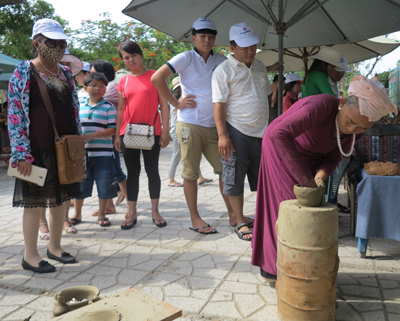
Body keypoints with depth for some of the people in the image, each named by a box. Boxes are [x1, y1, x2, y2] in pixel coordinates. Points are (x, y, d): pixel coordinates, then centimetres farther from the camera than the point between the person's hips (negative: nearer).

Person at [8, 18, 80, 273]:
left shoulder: (66, 74, 13)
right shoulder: (24, 72, -4)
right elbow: (15, 113, -8)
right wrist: (22, 153, -15)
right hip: (37, 149, -6)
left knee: (62, 198, 11)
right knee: (35, 201, 1)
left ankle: (55, 247, 27)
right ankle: (30, 255, 15)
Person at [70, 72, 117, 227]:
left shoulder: (108, 107, -2)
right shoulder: (79, 107, 11)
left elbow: (112, 129, -9)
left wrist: (93, 135, -18)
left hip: (103, 153, -3)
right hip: (82, 153, 3)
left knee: (104, 185, 3)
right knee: (79, 185, 11)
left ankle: (102, 215, 21)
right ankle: (77, 214, 29)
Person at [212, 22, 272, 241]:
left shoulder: (260, 67, 14)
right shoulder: (224, 70, -7)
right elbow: (219, 105, -12)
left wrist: (269, 128, 18)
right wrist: (222, 135, -19)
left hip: (261, 132, 6)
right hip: (237, 133, -6)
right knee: (235, 179, 2)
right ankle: (240, 222, 14)